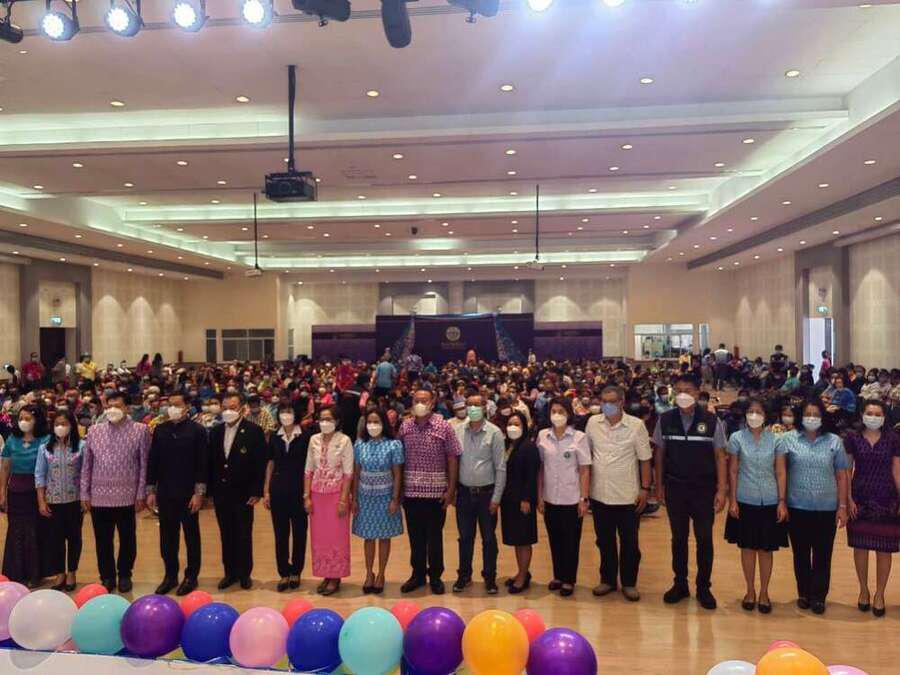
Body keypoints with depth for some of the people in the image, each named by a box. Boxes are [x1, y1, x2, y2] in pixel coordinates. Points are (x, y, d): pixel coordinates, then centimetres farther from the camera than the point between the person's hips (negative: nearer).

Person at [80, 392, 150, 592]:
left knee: (127, 540, 10)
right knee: (103, 541, 10)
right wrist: (84, 493, 5)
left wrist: (141, 494, -6)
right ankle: (107, 577, 26)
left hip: (127, 497, -2)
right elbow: (86, 465, 9)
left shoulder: (140, 430, -3)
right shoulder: (94, 430, 7)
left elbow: (144, 465, -3)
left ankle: (124, 575, 27)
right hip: (99, 497, 2)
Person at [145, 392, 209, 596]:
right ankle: (170, 575, 24)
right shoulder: (160, 430, 6)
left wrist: (199, 493, -11)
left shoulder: (197, 430, -5)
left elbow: (202, 464, -7)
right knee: (167, 537, 10)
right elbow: (152, 461, 9)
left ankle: (191, 576, 19)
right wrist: (151, 490, 5)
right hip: (165, 493, 3)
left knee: (191, 536, 7)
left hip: (188, 494, -3)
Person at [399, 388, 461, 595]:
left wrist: (451, 489, -7)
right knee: (415, 536, 13)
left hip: (436, 491, -2)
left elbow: (452, 459, -4)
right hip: (410, 491, 3)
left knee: (434, 536, 9)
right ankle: (417, 574, 29)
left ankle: (435, 576, 25)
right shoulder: (405, 426, 3)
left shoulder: (444, 426, -5)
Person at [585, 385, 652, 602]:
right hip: (599, 493, 3)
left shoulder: (636, 425, -9)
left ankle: (629, 583, 25)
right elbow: (587, 454, 8)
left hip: (628, 495, -3)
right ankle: (608, 579, 30)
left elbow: (645, 460, -5)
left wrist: (645, 489, -7)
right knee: (604, 541, 15)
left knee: (629, 542, 9)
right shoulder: (593, 422, -1)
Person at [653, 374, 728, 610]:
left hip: (704, 489, -1)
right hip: (674, 489, 1)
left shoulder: (711, 421, -8)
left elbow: (720, 456, -4)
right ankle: (680, 584, 26)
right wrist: (659, 486, 5)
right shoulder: (665, 420, -2)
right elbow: (659, 454, 4)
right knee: (678, 538, 12)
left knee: (704, 539, 8)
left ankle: (703, 587, 24)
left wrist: (721, 490, -7)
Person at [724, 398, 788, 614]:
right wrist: (733, 500, -3)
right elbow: (733, 471, 0)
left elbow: (781, 473, 1)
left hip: (770, 502, 0)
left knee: (766, 549, 8)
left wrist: (782, 502, -3)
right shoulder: (737, 438, -3)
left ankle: (764, 592, 23)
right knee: (747, 547, 8)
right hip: (745, 501, 0)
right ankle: (750, 590, 25)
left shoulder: (775, 440, -2)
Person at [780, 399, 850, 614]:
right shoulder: (788, 439, -1)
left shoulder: (834, 442, 2)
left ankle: (819, 596, 21)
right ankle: (804, 594, 26)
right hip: (797, 508, 0)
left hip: (826, 509, 0)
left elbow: (841, 476, 5)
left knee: (823, 555, 7)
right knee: (801, 554, 11)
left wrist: (842, 506, 2)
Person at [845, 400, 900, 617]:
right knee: (860, 547, 7)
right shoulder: (853, 438, 0)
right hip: (860, 500, 0)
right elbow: (846, 471, 1)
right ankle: (863, 590, 25)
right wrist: (849, 499, -5)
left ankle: (879, 594, 20)